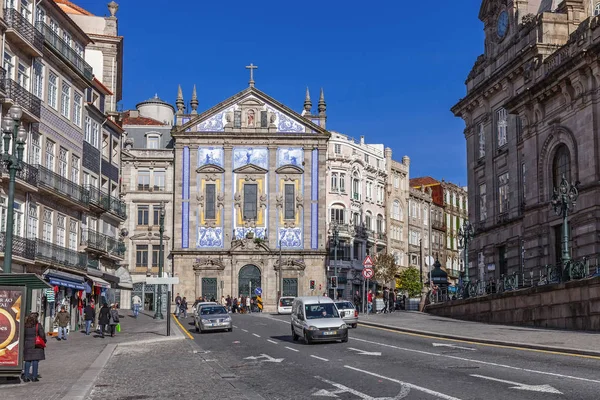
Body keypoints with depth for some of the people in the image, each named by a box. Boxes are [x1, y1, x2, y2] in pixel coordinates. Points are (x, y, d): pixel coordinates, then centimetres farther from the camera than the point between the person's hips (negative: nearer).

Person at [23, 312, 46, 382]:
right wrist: (44, 340, 9)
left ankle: (26, 376, 7)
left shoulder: (25, 325, 2)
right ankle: (34, 376, 1)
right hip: (36, 345, -3)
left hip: (27, 344, 3)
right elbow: (42, 335, -9)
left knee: (27, 360, 9)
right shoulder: (38, 325, -7)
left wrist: (23, 343, 13)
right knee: (35, 360, 2)